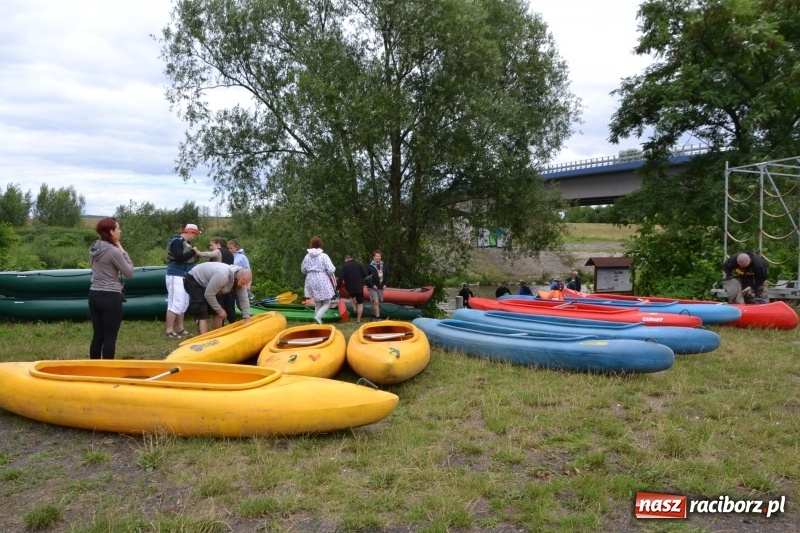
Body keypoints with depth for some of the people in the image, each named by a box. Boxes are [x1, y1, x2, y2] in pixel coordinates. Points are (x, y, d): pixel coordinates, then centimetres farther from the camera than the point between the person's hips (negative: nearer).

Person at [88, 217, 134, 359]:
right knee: (110, 337, 0)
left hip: (94, 295, 8)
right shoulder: (113, 251, -16)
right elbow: (129, 272, -8)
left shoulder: (94, 248, 8)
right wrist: (124, 253, -1)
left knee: (97, 335, 14)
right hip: (110, 297, -8)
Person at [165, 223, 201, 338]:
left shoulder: (186, 242, 15)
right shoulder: (176, 241, -13)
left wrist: (196, 255, -2)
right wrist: (193, 252, -16)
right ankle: (169, 330, -4)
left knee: (183, 304, 13)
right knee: (176, 304, -9)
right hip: (176, 276, -10)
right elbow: (179, 258, -26)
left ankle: (180, 329, 20)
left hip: (184, 277, 10)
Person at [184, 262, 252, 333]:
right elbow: (209, 295, -31)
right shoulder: (222, 276, -40)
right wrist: (219, 310, -20)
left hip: (207, 282, 8)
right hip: (194, 280, -8)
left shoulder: (241, 279, -15)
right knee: (202, 314, -17)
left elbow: (244, 300, -8)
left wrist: (247, 318, -13)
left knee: (217, 313, 6)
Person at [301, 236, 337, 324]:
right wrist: (330, 276, 6)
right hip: (322, 281, -5)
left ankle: (318, 321, 14)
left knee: (317, 304, 16)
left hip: (311, 281, 5)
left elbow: (303, 270, 11)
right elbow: (331, 269, -14)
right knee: (327, 303, 5)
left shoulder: (307, 256, 3)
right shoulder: (324, 256, -10)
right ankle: (318, 316, -19)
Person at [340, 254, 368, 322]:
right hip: (359, 287, -1)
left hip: (350, 288, 1)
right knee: (360, 304, 7)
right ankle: (358, 320, 5)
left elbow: (341, 278, -9)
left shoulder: (344, 266, -4)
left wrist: (337, 287, -1)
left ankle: (355, 308, 15)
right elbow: (366, 274, -6)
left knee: (352, 297, 35)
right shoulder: (359, 264, -2)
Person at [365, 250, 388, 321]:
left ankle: (374, 316, 25)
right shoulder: (370, 266, -10)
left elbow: (386, 275, 16)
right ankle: (377, 318, -14)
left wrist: (385, 284, 4)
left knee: (378, 303, 11)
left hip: (380, 287, 6)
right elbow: (366, 277, -12)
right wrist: (372, 285, -16)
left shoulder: (383, 265, 7)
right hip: (372, 288, -6)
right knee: (376, 302, -16)